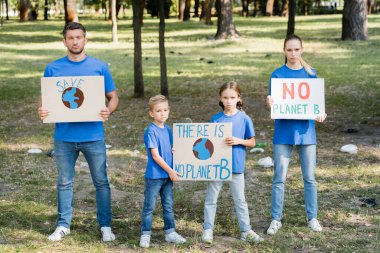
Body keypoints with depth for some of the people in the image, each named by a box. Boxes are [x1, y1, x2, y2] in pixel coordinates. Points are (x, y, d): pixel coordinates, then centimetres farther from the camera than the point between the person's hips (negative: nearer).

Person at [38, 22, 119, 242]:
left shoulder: (100, 67, 1)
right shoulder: (53, 69, 4)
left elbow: (113, 97, 4)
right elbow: (44, 98, 9)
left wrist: (109, 110, -17)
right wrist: (42, 110, -14)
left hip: (93, 136, -1)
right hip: (64, 136, 1)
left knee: (101, 182, 5)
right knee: (65, 182, 11)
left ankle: (105, 226, 16)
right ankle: (63, 225, 22)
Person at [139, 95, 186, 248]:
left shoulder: (168, 129, 7)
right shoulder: (151, 131, -14)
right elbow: (155, 156, -16)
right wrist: (170, 171, -14)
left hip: (168, 175, 7)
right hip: (154, 176, -7)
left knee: (168, 206, 13)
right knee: (149, 207, 3)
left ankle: (170, 232, 22)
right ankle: (145, 235, 11)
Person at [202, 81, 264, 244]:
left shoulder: (244, 119, -4)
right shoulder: (216, 119, 0)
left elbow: (252, 142, 0)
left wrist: (238, 141, -15)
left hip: (236, 165, -1)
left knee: (240, 199, 8)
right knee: (211, 198, 8)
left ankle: (246, 230, 15)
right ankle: (208, 229, 17)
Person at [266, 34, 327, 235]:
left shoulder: (311, 73, 4)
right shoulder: (277, 74, 0)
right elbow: (273, 103, -1)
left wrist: (320, 114, -14)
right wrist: (270, 102, -25)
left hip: (306, 130, 1)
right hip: (284, 130, -1)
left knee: (309, 177, 7)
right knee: (279, 178, 2)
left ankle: (312, 217, 19)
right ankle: (276, 219, 11)